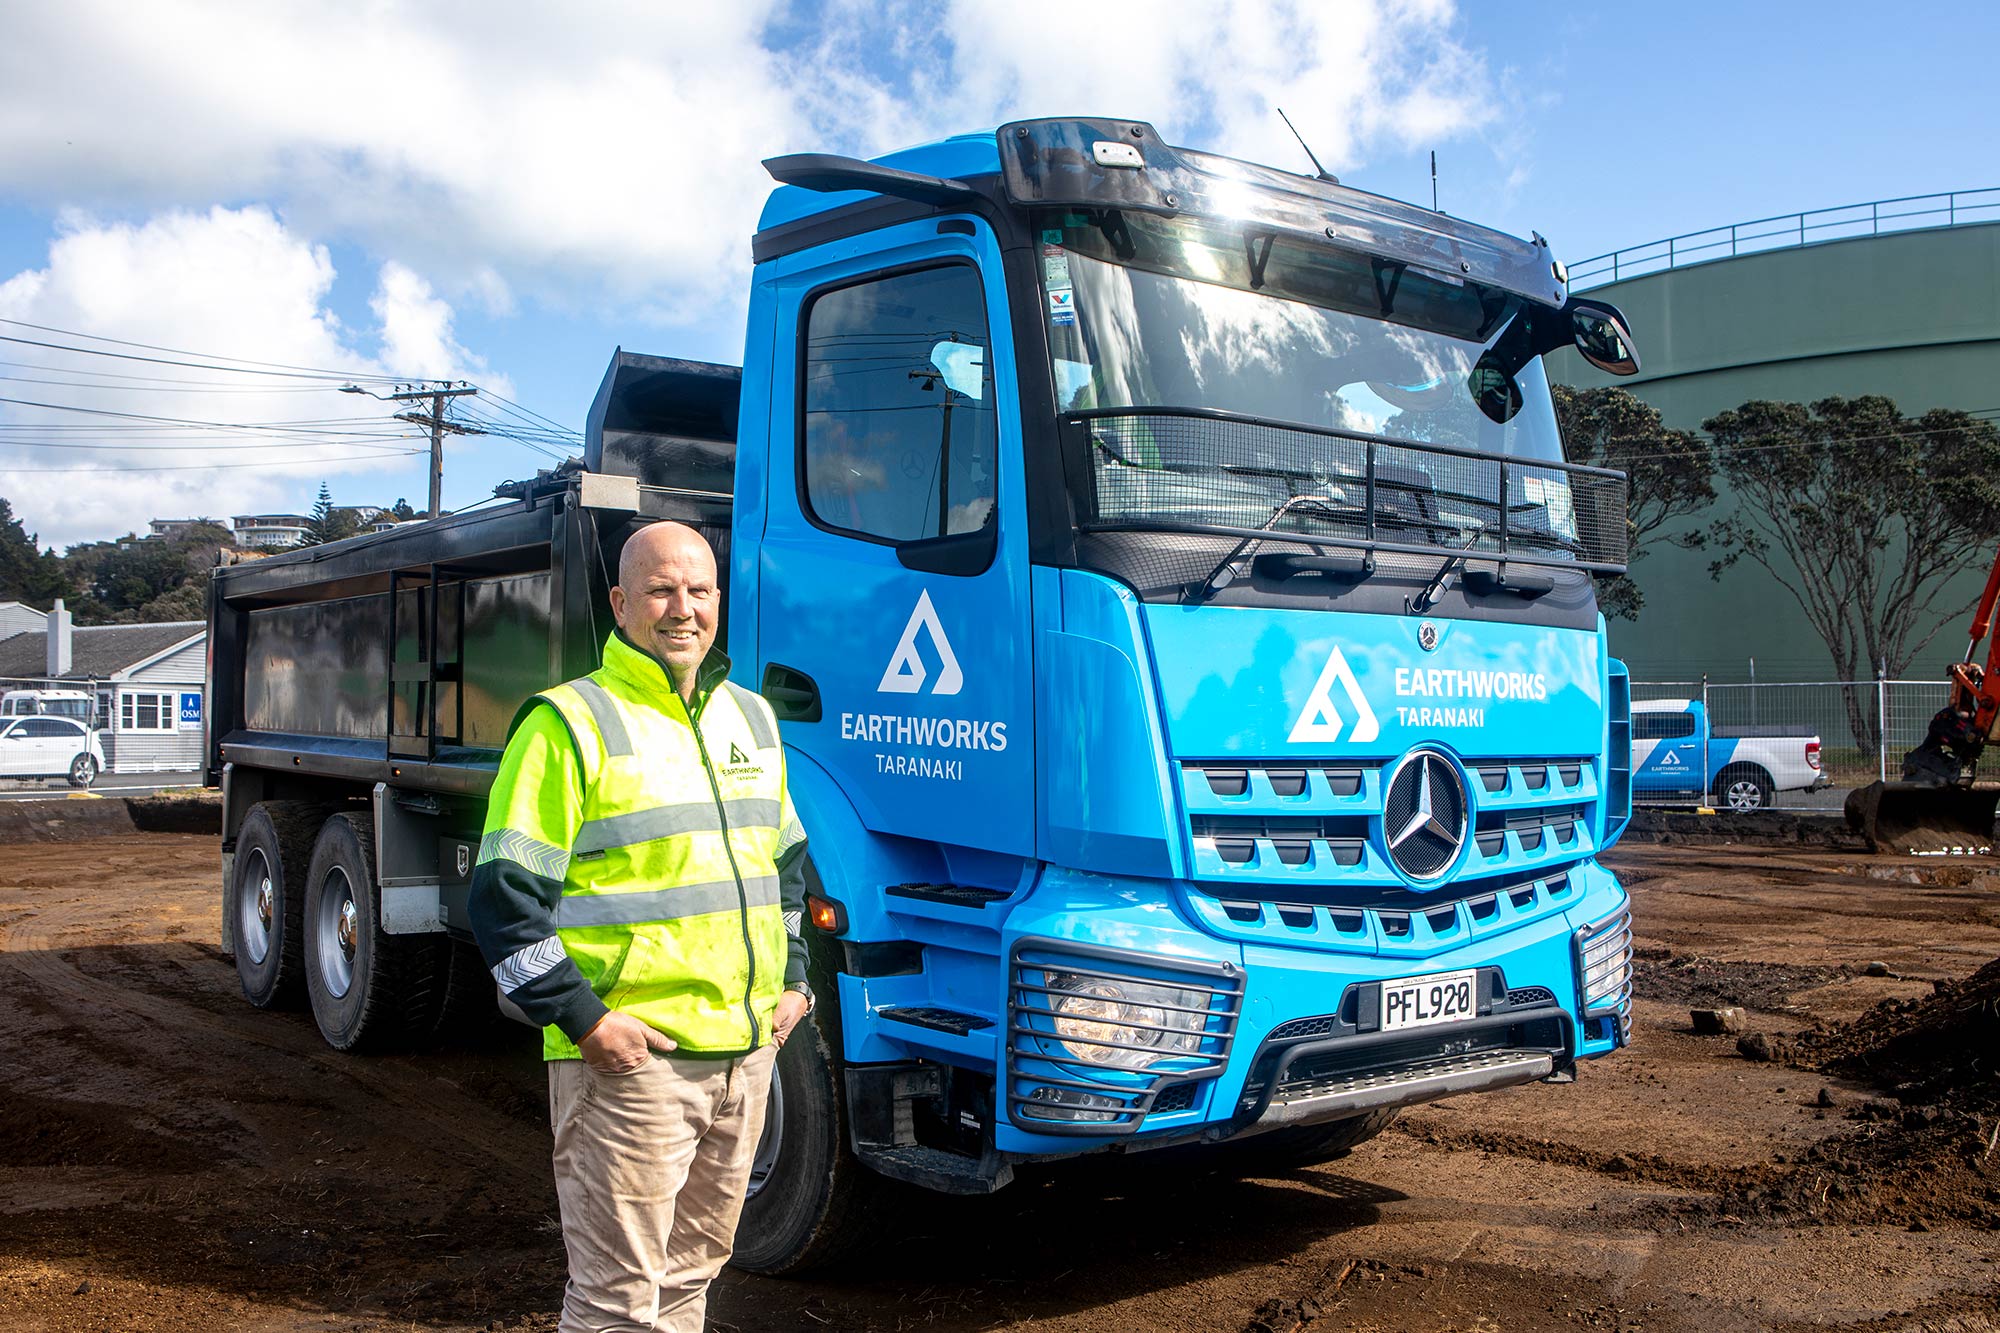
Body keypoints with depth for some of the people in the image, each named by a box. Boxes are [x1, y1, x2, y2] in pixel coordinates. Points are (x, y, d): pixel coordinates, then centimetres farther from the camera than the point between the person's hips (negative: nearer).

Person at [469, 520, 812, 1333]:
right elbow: (506, 896, -12)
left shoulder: (752, 718, 14)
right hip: (630, 1057, -6)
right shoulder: (569, 723, -8)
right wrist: (581, 1018, -16)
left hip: (746, 1049, 7)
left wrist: (791, 979, 13)